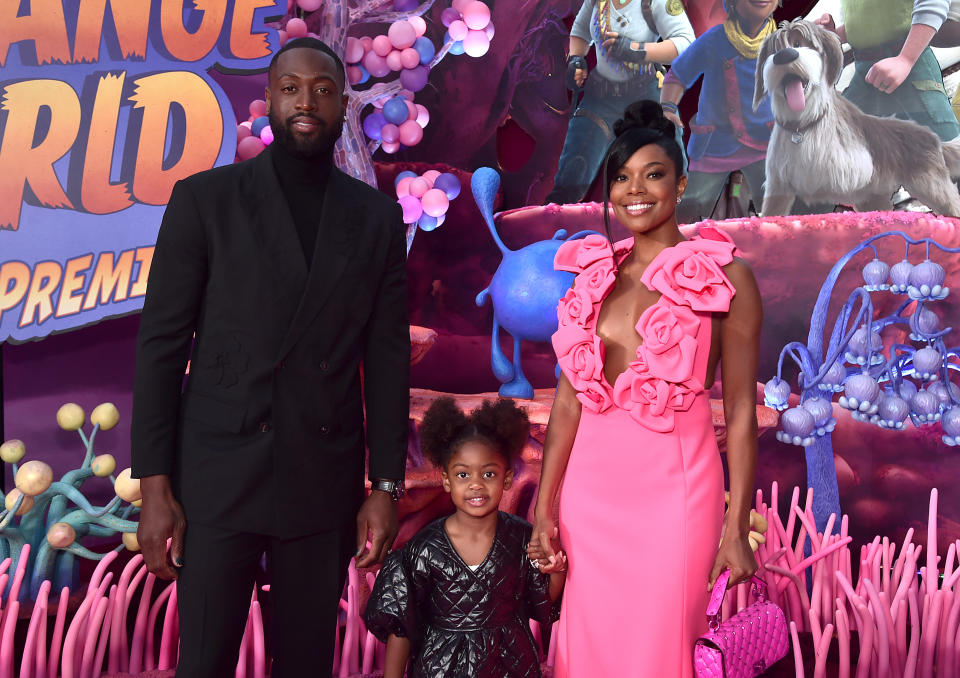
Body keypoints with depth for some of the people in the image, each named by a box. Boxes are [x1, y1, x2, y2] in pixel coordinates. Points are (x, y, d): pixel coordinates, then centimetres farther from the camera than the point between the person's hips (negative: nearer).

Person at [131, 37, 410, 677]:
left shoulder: (377, 216, 6)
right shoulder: (205, 199, 0)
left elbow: (388, 357, 6)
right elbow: (161, 344, -2)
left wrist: (387, 487, 2)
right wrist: (154, 487, -6)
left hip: (325, 481, 2)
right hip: (217, 475, -1)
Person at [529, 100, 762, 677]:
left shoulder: (725, 277, -5)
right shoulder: (594, 275, 7)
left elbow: (741, 411, -5)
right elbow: (570, 397, 7)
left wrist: (737, 528, -7)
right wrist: (545, 507, 5)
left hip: (674, 491, -4)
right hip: (591, 488, 4)